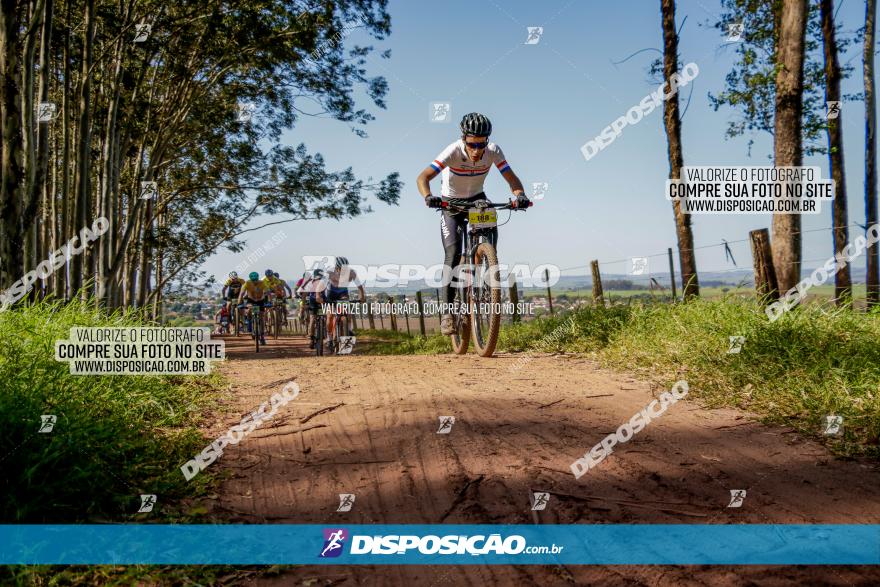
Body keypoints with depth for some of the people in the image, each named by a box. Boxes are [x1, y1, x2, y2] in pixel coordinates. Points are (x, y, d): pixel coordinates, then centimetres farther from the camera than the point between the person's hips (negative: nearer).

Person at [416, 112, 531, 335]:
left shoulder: (493, 151, -22)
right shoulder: (453, 151, -30)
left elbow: (512, 178, -22)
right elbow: (423, 177, -37)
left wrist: (520, 195, -44)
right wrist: (428, 197, -57)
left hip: (477, 199, 3)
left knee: (491, 236, -23)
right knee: (453, 254, -18)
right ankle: (446, 311, -14)